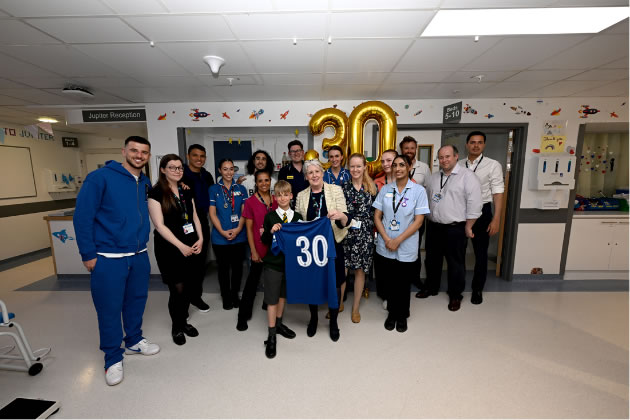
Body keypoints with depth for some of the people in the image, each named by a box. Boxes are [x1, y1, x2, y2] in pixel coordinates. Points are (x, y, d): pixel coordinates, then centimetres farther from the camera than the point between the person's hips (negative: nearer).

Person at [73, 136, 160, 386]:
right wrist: (88, 255, -11)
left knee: (136, 301, 18)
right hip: (108, 258, -5)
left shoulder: (146, 183, 7)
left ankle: (134, 341, 40)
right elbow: (82, 216, -11)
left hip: (139, 256, 5)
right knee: (109, 308, 7)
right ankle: (113, 358, 27)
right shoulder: (100, 177, -11)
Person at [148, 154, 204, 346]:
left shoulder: (186, 191, 11)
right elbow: (159, 225, -11)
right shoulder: (156, 193, -7)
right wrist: (180, 246, -14)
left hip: (191, 247, 5)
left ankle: (184, 321, 33)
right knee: (178, 289, 1)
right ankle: (177, 327, 25)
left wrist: (200, 239, 0)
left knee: (189, 287, 10)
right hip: (170, 249, -5)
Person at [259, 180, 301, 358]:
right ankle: (271, 336, 17)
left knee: (283, 294, 18)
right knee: (272, 299, 4)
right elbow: (264, 240, -5)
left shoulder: (297, 217, 0)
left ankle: (278, 324, 39)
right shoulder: (270, 216, -5)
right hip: (273, 263, -2)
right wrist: (270, 231, -23)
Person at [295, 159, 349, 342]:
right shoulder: (301, 196, 6)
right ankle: (313, 318, 38)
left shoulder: (335, 190, -3)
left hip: (332, 244, -2)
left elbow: (344, 220, -9)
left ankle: (333, 322, 31)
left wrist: (340, 216, -31)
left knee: (334, 284, 8)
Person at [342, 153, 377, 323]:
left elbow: (375, 212, 5)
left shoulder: (372, 188, 2)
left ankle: (356, 307, 27)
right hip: (344, 233, 0)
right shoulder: (342, 187, 2)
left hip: (364, 235, 0)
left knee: (360, 270, 9)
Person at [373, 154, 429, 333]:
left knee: (404, 283, 12)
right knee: (390, 281, 14)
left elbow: (418, 221, -9)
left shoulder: (418, 190, -6)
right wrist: (386, 239, -10)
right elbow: (377, 216, 2)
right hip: (386, 247, 2)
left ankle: (402, 316, 35)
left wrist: (398, 241, -14)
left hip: (406, 247, -2)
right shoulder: (385, 189, 2)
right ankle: (392, 313, 35)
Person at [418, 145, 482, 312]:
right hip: (433, 227, 6)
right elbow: (426, 198, 16)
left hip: (455, 229, -5)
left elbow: (474, 203, -12)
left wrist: (468, 226, -12)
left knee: (455, 263, 8)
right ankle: (431, 287, 36)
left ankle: (455, 295, 26)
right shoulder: (433, 177, 10)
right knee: (432, 260, 17)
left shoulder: (467, 176, -9)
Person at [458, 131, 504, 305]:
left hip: (481, 212, -2)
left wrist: (496, 219, -12)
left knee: (481, 253, 9)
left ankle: (477, 289, 28)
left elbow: (498, 193, -7)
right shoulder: (459, 165, 4)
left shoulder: (493, 165, -5)